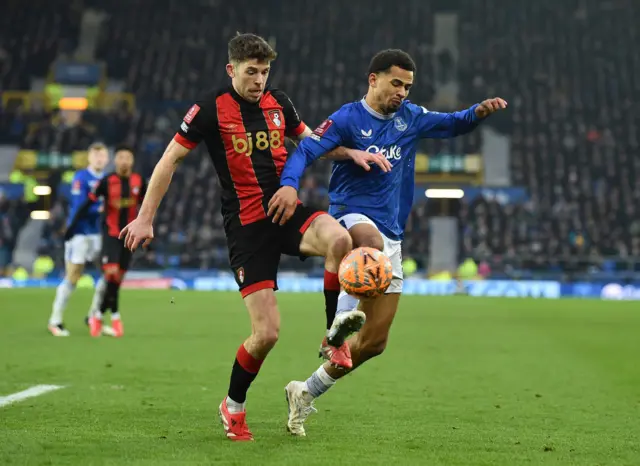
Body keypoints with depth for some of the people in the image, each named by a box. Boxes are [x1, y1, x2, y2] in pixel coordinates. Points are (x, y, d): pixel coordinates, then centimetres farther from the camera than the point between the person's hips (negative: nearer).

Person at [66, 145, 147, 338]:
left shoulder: (139, 182, 1)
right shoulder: (107, 181, -8)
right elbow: (88, 203, -6)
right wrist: (72, 225, -8)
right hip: (110, 233, -4)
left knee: (119, 276, 4)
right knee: (111, 272, -17)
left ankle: (99, 314, 16)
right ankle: (114, 315, -5)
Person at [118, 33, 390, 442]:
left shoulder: (278, 103, 8)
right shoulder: (211, 109, -6)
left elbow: (310, 139, 24)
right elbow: (170, 160, -1)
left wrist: (353, 154, 8)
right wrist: (145, 218, -4)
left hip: (288, 212, 4)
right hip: (247, 226, -4)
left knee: (340, 240, -32)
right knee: (267, 333, -9)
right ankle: (233, 406, 18)